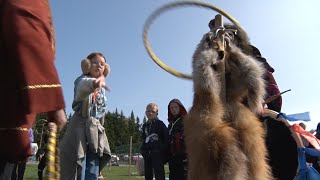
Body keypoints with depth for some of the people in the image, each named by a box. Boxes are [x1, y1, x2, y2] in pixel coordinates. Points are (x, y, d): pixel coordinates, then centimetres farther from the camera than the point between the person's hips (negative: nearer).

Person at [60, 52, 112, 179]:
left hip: (96, 131, 7)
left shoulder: (102, 89, 18)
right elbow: (82, 88, -31)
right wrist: (93, 83, -54)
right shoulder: (82, 80, -4)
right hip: (80, 127, -6)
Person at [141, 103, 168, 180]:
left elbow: (166, 138, -6)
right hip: (147, 153, 6)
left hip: (158, 153, -6)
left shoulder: (160, 124, -2)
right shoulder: (145, 125, 15)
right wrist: (143, 150, 11)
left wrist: (164, 150, -10)